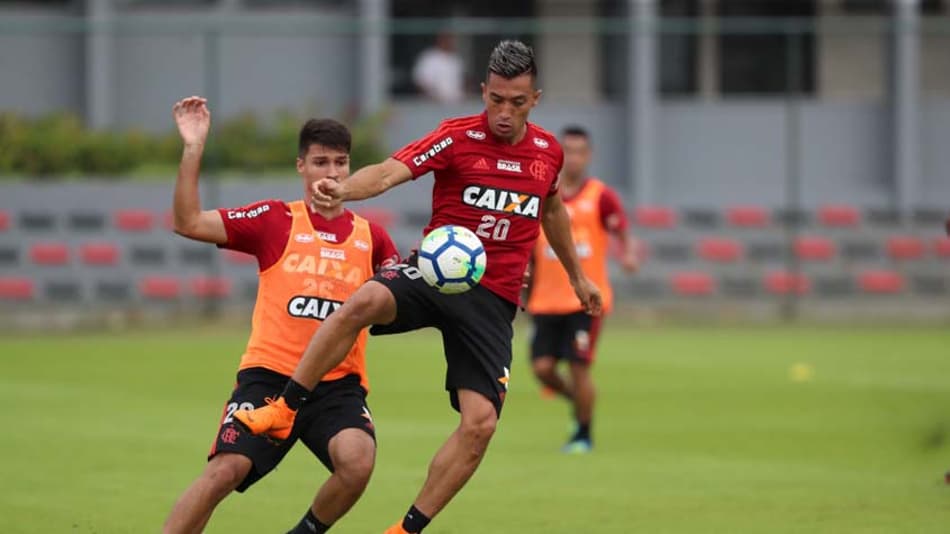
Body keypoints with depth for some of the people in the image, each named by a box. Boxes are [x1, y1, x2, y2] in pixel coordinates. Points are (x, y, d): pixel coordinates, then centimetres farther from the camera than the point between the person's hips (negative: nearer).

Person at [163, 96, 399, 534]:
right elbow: (189, 223, -3)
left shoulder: (371, 238, 12)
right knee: (225, 471, -19)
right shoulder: (275, 220, 5)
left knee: (357, 460, -27)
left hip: (339, 385, 2)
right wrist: (193, 150, -12)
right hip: (269, 375, -2)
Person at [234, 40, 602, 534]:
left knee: (481, 422, -13)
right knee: (363, 302, -36)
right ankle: (284, 410, -19)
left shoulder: (549, 152, 8)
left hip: (493, 301, 3)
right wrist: (343, 190, -43)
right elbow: (390, 172, -22)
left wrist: (577, 274, 40)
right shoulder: (457, 137, -6)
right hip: (433, 271, -3)